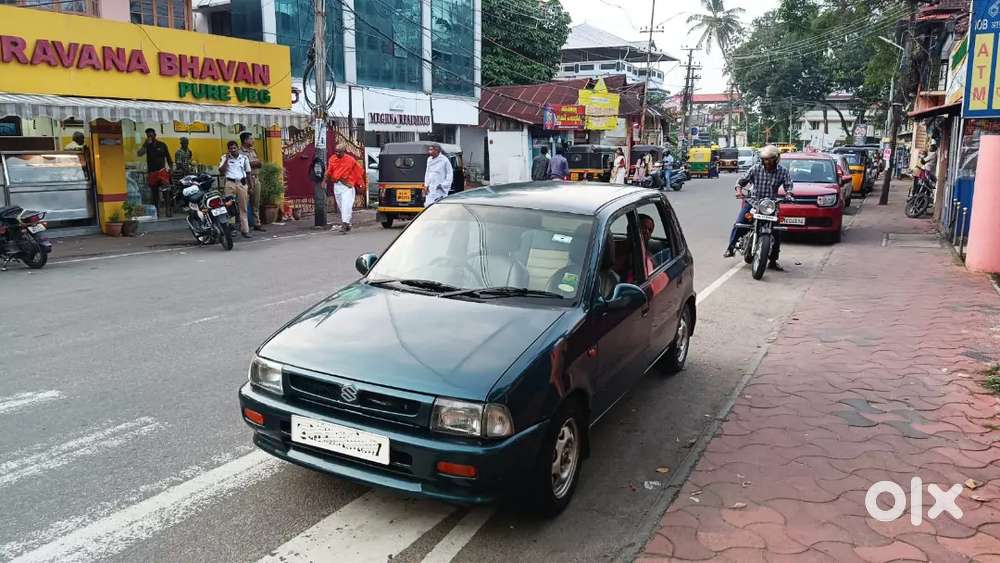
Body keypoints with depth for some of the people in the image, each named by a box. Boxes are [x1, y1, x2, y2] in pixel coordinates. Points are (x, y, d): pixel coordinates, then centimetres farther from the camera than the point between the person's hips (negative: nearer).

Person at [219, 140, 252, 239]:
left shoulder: (244, 158, 11)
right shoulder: (225, 157, 7)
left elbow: (248, 173, 14)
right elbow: (221, 171, -4)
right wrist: (226, 160, -9)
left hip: (242, 183, 1)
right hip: (230, 183, -1)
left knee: (243, 207, 2)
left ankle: (245, 230, 4)